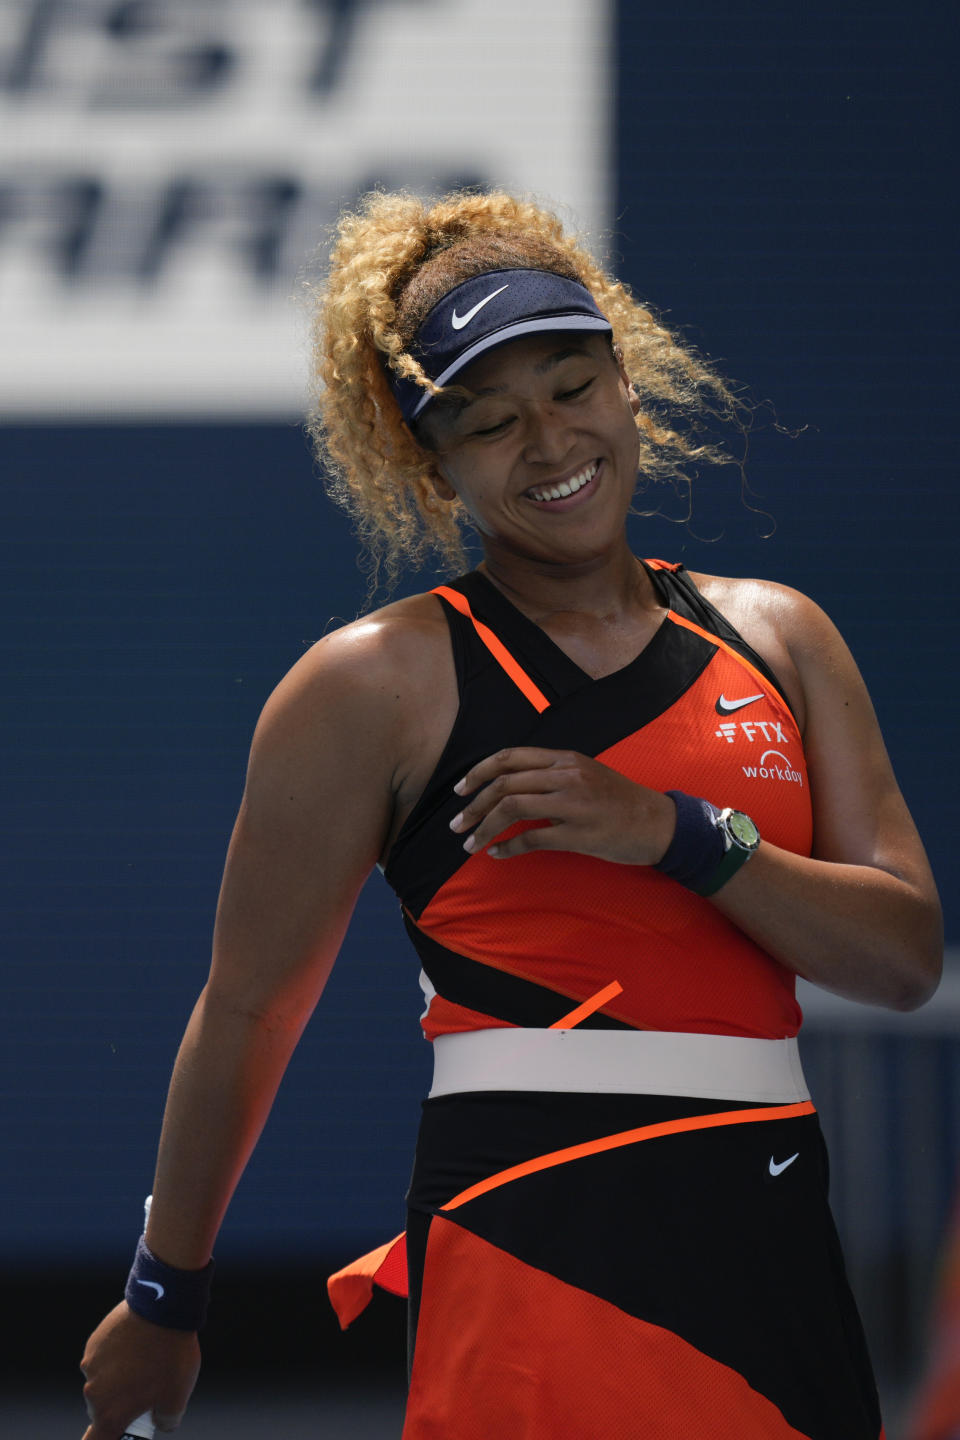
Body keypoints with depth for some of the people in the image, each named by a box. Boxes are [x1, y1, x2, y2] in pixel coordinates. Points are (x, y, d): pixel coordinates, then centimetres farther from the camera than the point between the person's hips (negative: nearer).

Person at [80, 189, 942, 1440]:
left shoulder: (778, 639, 14)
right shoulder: (378, 683, 1)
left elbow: (907, 956, 4)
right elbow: (247, 1009, 7)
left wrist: (679, 834, -10)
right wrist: (165, 1295, 11)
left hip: (775, 1243, 5)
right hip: (530, 1238, -5)